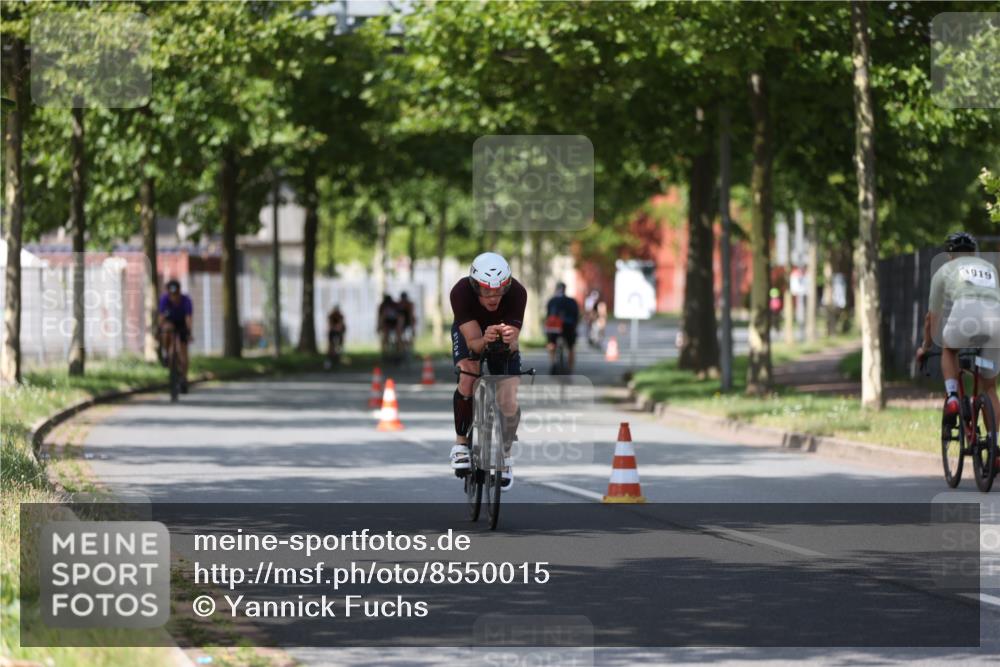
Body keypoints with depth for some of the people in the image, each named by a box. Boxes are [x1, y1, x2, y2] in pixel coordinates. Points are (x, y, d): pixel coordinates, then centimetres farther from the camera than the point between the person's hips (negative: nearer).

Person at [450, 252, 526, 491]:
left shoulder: (517, 293, -35)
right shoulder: (461, 292, -37)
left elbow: (514, 345, -35)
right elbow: (473, 341, -38)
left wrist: (509, 340, -58)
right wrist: (485, 341, -60)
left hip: (504, 337, 1)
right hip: (470, 334, -1)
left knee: (509, 403, -12)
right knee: (468, 379, -30)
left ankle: (505, 453, 15)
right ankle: (461, 442, -11)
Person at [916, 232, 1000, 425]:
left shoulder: (945, 269, 30)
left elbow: (932, 317, 37)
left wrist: (925, 348, 53)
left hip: (965, 313, -2)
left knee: (949, 349, 33)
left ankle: (952, 397, 10)